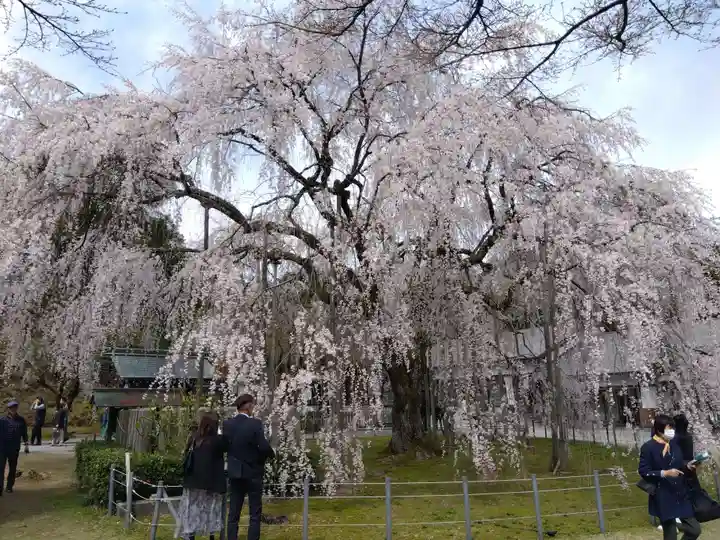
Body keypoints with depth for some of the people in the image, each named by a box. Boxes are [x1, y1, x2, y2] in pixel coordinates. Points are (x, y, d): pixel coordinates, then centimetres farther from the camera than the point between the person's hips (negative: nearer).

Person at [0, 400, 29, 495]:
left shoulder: (21, 420, 3)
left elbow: (24, 433, 8)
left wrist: (26, 445, 3)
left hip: (15, 449, 3)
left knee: (13, 468, 10)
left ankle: (9, 487, 22)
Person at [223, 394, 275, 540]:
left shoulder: (226, 424, -3)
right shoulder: (255, 423, -17)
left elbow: (224, 446, 3)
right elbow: (264, 447, -21)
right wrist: (271, 454, -1)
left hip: (234, 472, 5)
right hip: (253, 472, -4)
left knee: (233, 513, 13)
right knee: (255, 514, 6)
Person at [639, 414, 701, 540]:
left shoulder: (674, 443, 5)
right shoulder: (648, 447, -13)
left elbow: (678, 464, 14)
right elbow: (643, 471, -13)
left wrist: (687, 465, -6)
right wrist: (665, 473, -22)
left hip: (681, 494, 6)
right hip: (663, 498, -6)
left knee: (695, 529, 7)